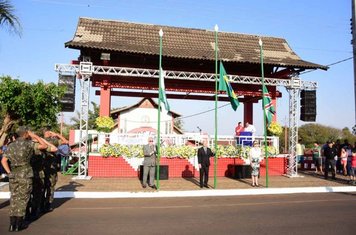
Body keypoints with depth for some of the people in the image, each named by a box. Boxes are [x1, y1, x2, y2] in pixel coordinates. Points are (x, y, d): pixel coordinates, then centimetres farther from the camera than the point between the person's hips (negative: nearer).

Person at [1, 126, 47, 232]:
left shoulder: (11, 146, 10)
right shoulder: (28, 144, -8)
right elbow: (44, 146, -6)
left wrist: (9, 172, 6)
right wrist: (35, 136, 2)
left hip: (13, 175, 5)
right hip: (25, 174, -5)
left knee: (14, 198, 13)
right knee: (23, 199, 5)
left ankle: (12, 224, 14)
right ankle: (18, 224, 8)